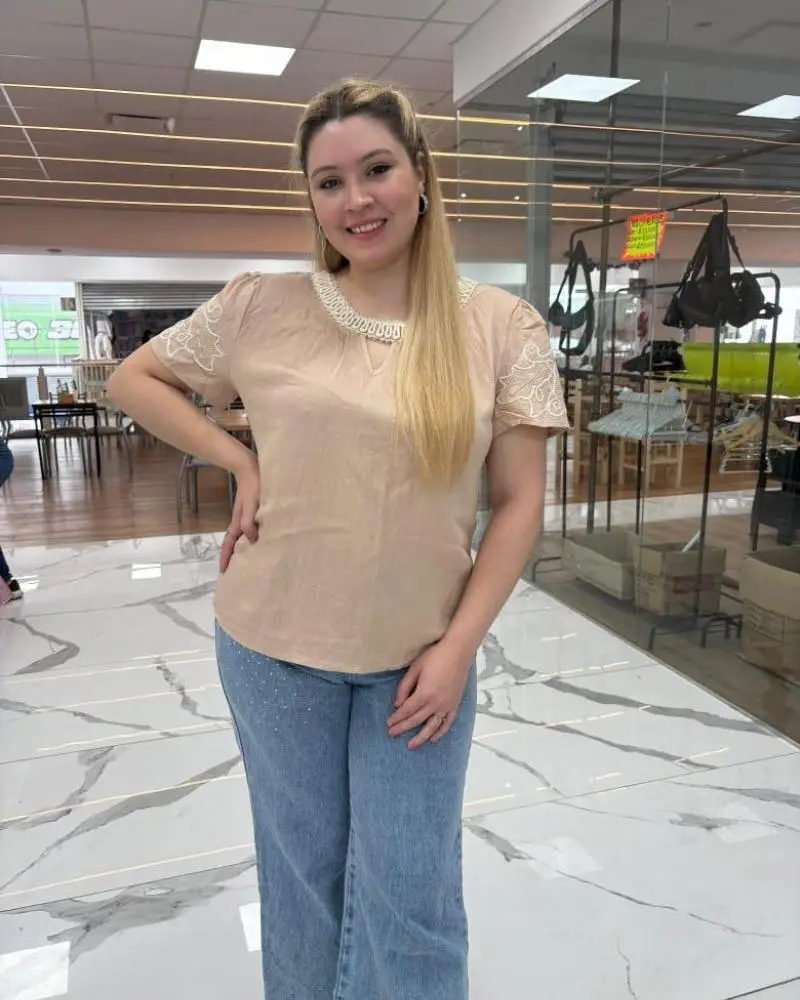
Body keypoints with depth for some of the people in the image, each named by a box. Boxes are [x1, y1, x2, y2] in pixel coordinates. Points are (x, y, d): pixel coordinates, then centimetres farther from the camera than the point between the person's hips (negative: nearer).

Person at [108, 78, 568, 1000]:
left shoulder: (500, 326, -5)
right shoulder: (263, 308, -4)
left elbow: (518, 501, -4)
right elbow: (133, 381, 8)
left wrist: (457, 645, -10)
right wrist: (241, 462, -5)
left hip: (420, 656, 0)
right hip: (273, 645, 1)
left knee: (410, 897, 14)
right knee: (301, 876, 21)